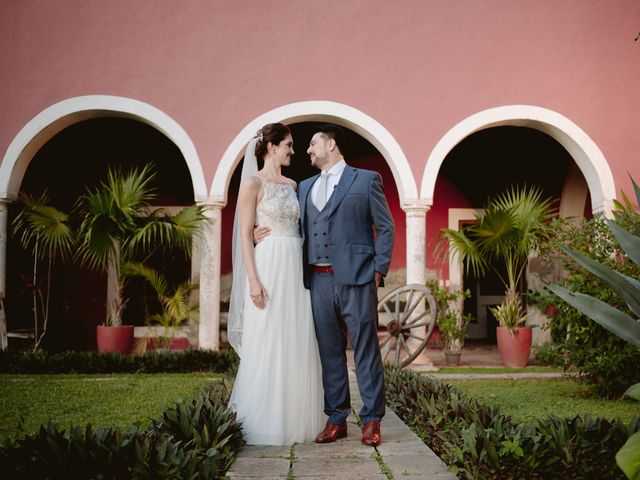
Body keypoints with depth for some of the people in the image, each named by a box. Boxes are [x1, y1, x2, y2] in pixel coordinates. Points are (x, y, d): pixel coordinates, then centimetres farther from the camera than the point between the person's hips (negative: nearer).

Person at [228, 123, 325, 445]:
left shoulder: (292, 185, 16)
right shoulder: (254, 183, -3)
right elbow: (245, 235, -8)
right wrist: (253, 280, -17)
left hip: (296, 271, 7)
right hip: (269, 270, -7)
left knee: (296, 345, 7)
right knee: (266, 347, -4)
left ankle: (293, 420, 15)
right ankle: (263, 424, 4)